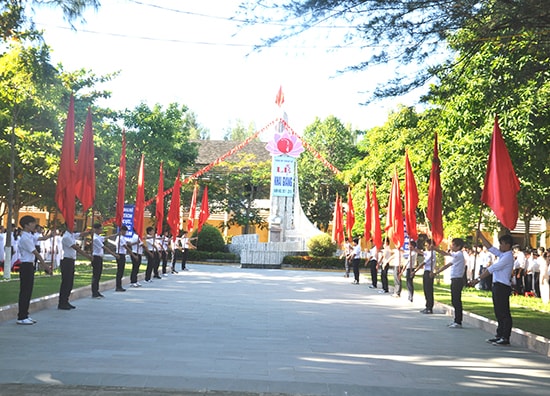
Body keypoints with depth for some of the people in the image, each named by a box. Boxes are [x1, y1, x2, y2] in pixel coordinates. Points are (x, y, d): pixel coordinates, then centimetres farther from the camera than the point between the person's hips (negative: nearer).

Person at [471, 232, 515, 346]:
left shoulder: (508, 257, -15)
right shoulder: (502, 254, 13)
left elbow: (492, 268, -19)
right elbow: (490, 248, 24)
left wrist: (478, 279, -20)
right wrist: (481, 236, 20)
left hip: (503, 286, -10)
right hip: (498, 286, 10)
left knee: (504, 313, -6)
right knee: (499, 312, 14)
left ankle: (505, 338, -3)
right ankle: (499, 336, 20)